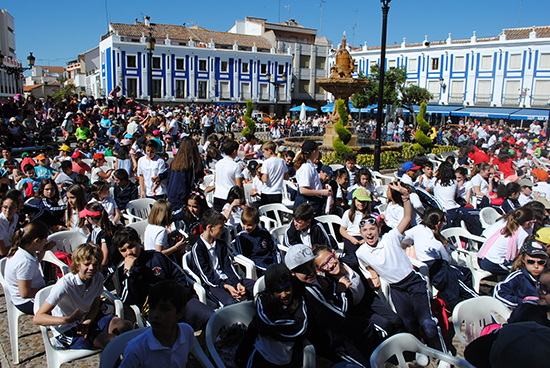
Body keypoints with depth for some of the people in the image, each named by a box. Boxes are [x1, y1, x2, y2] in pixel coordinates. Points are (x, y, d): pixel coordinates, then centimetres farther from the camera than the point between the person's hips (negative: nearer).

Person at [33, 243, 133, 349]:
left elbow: (94, 309, 0)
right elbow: (37, 318, -29)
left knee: (126, 326, -16)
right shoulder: (65, 284, -27)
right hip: (66, 331, -5)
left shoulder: (98, 278, -10)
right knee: (112, 341, -26)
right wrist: (68, 320, -45)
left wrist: (86, 324, -23)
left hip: (88, 319, 6)